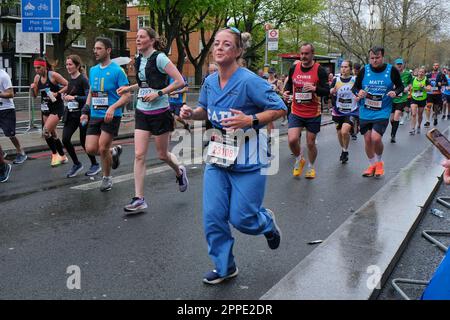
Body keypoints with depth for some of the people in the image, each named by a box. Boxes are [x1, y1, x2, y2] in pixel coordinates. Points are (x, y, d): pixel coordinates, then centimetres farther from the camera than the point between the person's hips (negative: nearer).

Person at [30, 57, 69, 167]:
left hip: (57, 108, -8)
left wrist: (57, 93, -22)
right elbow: (35, 95, 12)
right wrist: (33, 88, -8)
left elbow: (67, 85, -13)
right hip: (46, 108, 8)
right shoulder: (37, 78, 5)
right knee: (52, 134, 12)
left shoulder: (53, 75, -14)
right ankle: (62, 157, 25)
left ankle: (55, 154, 2)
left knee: (46, 131, -17)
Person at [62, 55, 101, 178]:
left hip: (82, 114, -7)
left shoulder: (83, 79, -12)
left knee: (84, 141, 2)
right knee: (65, 139, -4)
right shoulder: (70, 80, 10)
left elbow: (89, 97, -18)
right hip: (71, 114, 7)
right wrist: (66, 97, 7)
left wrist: (74, 97, -22)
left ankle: (95, 165, 22)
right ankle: (76, 164, 13)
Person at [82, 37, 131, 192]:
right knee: (90, 149, -3)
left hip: (111, 116, -6)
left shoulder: (117, 70, -8)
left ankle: (106, 178, 18)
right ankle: (114, 152, 28)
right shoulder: (93, 70, 12)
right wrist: (85, 112, 12)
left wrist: (113, 107, -26)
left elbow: (126, 95, -12)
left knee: (102, 148, -6)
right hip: (95, 116, 6)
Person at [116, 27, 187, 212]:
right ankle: (139, 199, 1)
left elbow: (180, 81, -16)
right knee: (139, 155, -3)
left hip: (159, 112, -6)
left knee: (162, 154, 8)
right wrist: (129, 88, 10)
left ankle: (180, 172, 42)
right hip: (142, 112, 6)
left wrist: (158, 93, -21)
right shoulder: (139, 60, 9)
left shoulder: (159, 58, -12)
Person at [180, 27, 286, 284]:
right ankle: (224, 267, 22)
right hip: (218, 156, 6)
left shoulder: (250, 81, -17)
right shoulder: (210, 82, 3)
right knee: (213, 216, 2)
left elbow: (280, 109, -13)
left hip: (248, 160, -5)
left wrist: (251, 121, -26)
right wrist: (192, 113, 0)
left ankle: (267, 221, 39)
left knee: (241, 219, 1)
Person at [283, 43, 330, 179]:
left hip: (313, 114, -2)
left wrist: (315, 88, -31)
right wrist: (286, 92, -3)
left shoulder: (320, 70, -8)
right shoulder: (294, 68, 3)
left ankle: (311, 167, 34)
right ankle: (299, 160, 18)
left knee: (311, 143, 8)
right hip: (296, 113, 2)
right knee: (292, 140, -13)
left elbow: (327, 91, -11)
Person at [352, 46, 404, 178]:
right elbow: (355, 87, 9)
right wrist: (358, 92, -14)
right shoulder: (364, 71, -2)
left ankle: (379, 162, 14)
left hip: (382, 112, -3)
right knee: (367, 139, 8)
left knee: (376, 138, -16)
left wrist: (395, 92, -13)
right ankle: (372, 165, 30)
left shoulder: (392, 70, -5)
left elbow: (400, 86, 8)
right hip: (365, 112, 3)